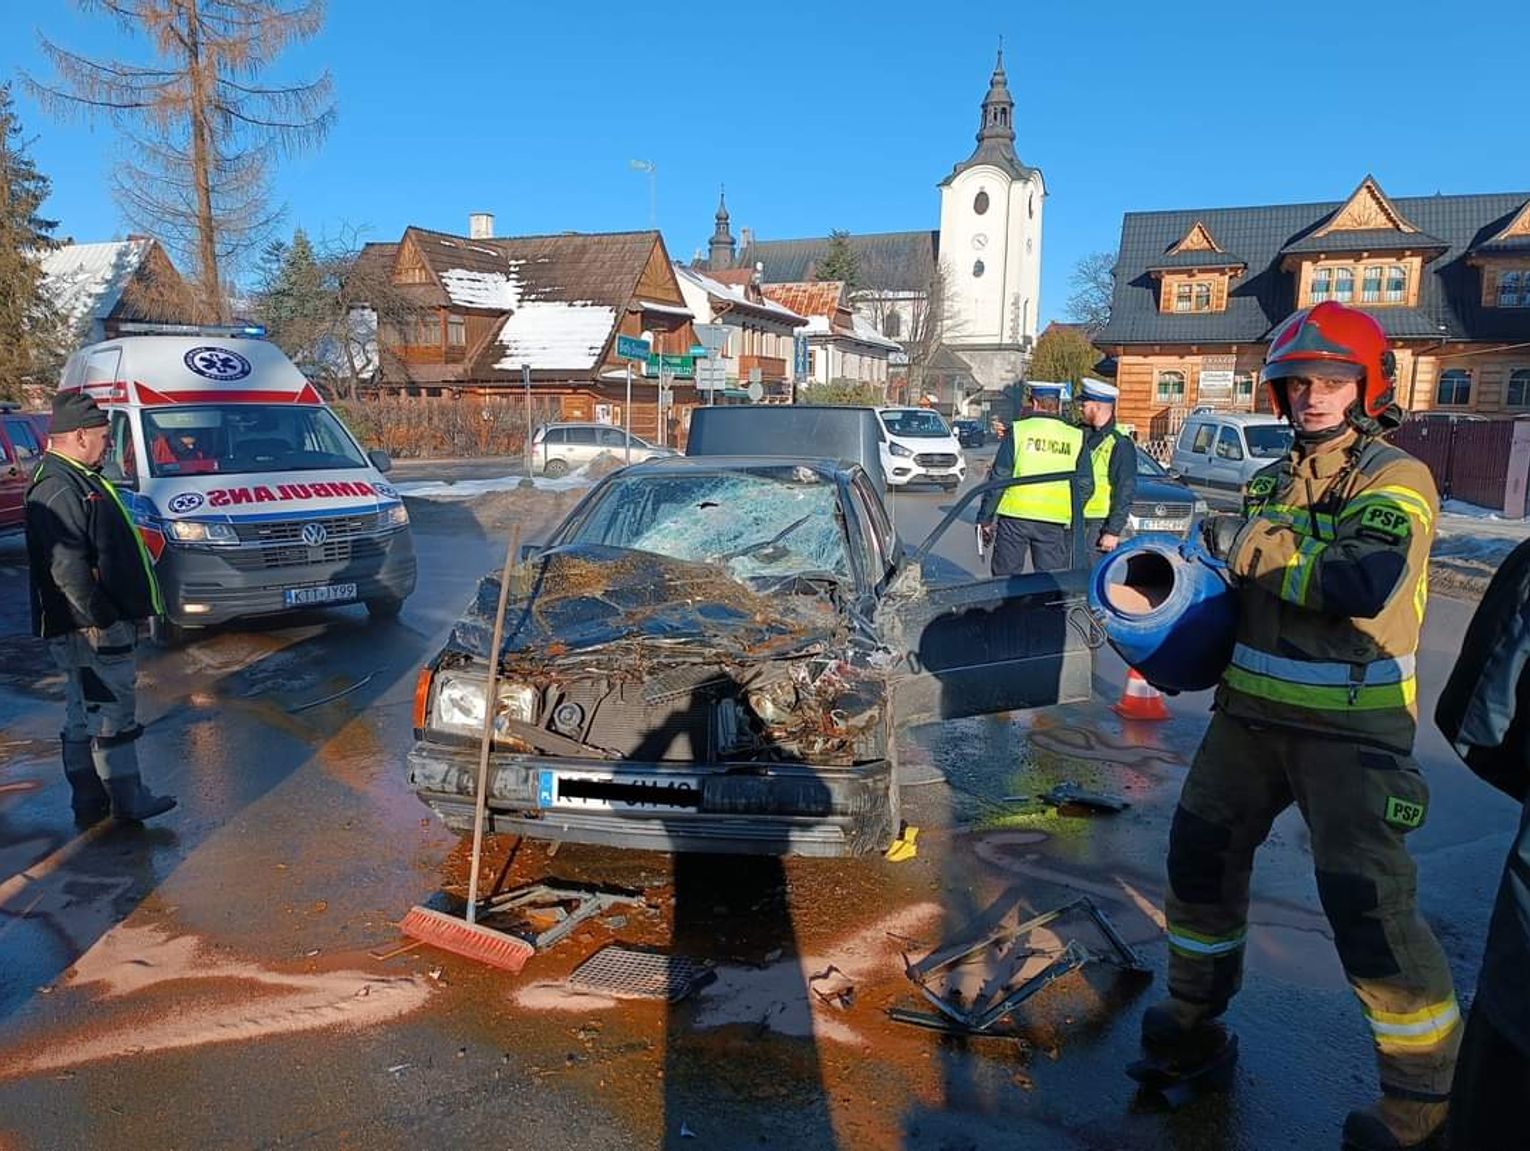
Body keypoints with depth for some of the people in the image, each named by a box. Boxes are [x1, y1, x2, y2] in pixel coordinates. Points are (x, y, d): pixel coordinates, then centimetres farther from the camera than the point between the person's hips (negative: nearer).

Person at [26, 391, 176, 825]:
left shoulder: (78, 480, 17)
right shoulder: (58, 488, -17)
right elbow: (67, 568, -24)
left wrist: (122, 613, 22)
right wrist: (101, 618, -21)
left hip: (102, 623, 11)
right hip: (89, 629, -11)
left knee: (85, 715, 14)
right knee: (110, 712, -3)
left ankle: (91, 804, 23)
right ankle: (127, 801, 5)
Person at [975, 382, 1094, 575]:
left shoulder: (1018, 431, -3)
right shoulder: (1076, 437, 4)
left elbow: (998, 478, -5)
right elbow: (1085, 485, 5)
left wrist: (985, 519, 0)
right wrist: (1071, 515, 18)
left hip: (1015, 517, -1)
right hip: (1054, 522, 2)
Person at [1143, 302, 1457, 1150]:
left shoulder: (1397, 480, -9)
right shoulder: (1272, 483, 13)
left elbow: (1364, 581, -27)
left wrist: (1250, 544, -20)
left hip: (1351, 728, -7)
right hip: (1252, 710, 7)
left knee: (1367, 903, -8)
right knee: (1201, 848, 13)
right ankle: (1194, 1011, 35)